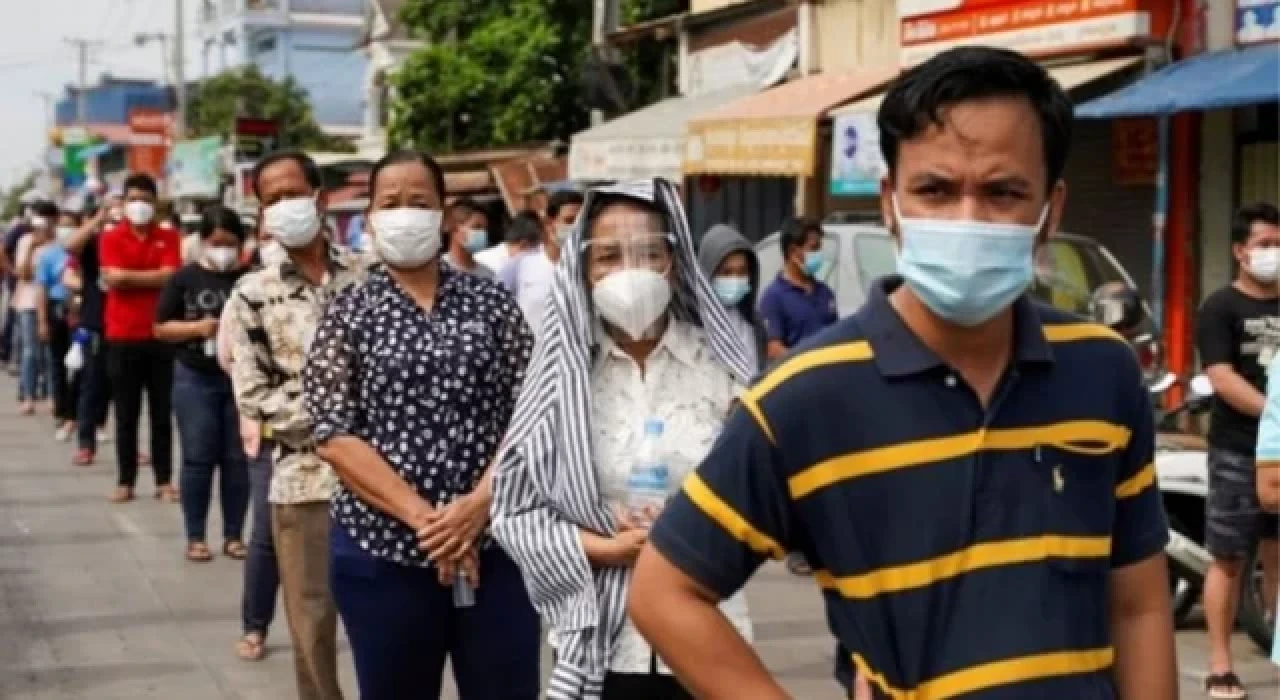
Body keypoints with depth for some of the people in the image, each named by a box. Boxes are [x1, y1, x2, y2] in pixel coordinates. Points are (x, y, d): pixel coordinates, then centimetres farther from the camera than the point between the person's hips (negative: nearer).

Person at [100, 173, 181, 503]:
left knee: (162, 412, 4)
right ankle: (126, 481, 9)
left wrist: (129, 276, -7)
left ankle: (164, 480, 10)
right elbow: (113, 278, -11)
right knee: (126, 414, 4)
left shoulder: (169, 236, 5)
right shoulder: (111, 237, 3)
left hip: (160, 334, 1)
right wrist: (152, 277, -8)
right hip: (122, 336, -1)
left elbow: (170, 276, -8)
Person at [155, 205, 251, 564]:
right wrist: (196, 327, -13)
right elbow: (161, 328, 2)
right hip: (195, 379, -1)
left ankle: (234, 535, 15)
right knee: (197, 459, 3)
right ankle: (195, 536, 11)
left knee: (238, 459, 5)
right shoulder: (184, 278, 1)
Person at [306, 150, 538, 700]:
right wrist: (422, 518, -15)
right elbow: (335, 436, -6)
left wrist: (479, 503, -13)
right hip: (383, 550, -1)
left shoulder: (491, 302, 7)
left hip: (494, 543, 1)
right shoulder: (348, 314, 3)